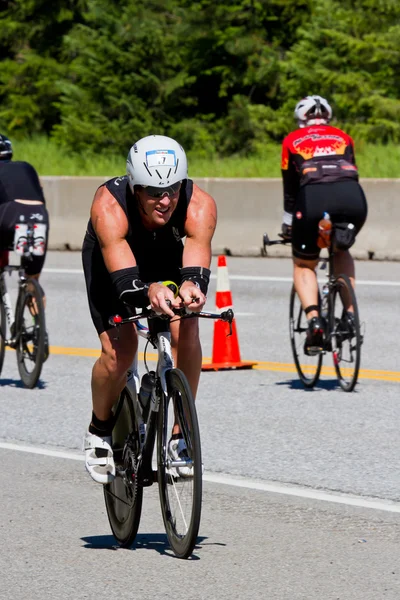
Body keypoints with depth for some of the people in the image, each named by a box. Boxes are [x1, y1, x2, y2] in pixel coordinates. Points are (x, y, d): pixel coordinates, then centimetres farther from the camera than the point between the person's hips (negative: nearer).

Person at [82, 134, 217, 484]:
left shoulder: (199, 206, -36)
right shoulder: (109, 206, -41)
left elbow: (196, 259, -49)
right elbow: (122, 273, -52)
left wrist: (191, 285, -73)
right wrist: (148, 293, -74)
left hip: (168, 258, 2)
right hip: (109, 258, -2)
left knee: (187, 335, -23)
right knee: (119, 350, -18)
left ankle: (181, 435, -6)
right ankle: (100, 431, 11)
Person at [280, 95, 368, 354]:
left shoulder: (292, 141, 24)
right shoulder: (343, 137, 30)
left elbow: (290, 189, 27)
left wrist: (287, 225, 38)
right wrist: (343, 214, 48)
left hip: (313, 198, -2)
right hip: (352, 198, 2)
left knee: (304, 264, 19)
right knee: (342, 251, 32)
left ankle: (314, 318, -7)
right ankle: (350, 311, 15)